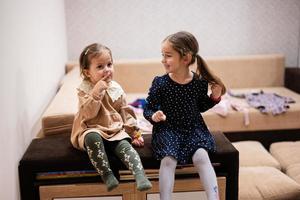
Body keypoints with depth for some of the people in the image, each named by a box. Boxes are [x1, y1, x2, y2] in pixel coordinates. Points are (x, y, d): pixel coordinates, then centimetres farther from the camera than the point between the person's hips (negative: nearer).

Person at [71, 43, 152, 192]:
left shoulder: (116, 88, 7)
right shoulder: (85, 89, -6)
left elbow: (126, 112, 15)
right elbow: (88, 114, -20)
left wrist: (134, 132, 10)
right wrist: (96, 92, -28)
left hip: (116, 131, 3)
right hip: (93, 131, -3)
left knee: (125, 146, -27)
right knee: (93, 137, -37)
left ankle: (140, 175, -39)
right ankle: (106, 175, -29)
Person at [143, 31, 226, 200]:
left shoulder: (200, 82, -5)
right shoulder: (160, 83, -9)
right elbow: (148, 109, -2)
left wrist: (214, 98, -2)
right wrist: (154, 115, -23)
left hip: (193, 128, 1)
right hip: (167, 129, -1)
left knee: (201, 156, -22)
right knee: (168, 159, -24)